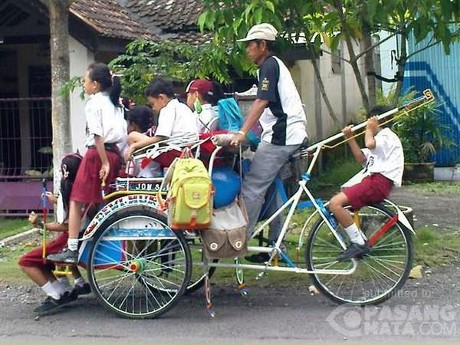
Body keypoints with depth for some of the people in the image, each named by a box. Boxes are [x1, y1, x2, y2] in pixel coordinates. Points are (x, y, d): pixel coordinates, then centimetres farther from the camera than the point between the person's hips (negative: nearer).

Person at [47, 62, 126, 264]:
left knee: (76, 201, -2)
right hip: (115, 153, 8)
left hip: (98, 153, -7)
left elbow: (98, 135, -14)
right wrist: (114, 161, 9)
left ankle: (72, 250, -6)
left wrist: (104, 163, -14)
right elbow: (124, 133, 10)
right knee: (105, 202, 13)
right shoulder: (114, 102, 16)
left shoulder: (93, 103, -6)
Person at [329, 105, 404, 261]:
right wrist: (350, 138, 5)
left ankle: (358, 243, -18)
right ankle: (361, 240, 13)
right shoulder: (380, 139, 31)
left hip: (379, 181, -11)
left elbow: (369, 144, -25)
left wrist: (370, 129, -5)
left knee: (335, 203, -21)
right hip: (373, 180, 11)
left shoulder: (388, 136, -2)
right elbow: (361, 158, 16)